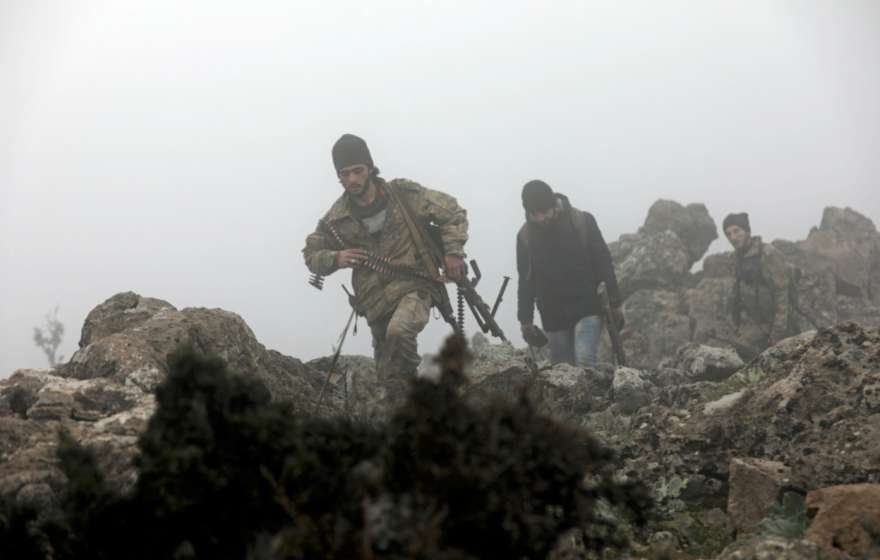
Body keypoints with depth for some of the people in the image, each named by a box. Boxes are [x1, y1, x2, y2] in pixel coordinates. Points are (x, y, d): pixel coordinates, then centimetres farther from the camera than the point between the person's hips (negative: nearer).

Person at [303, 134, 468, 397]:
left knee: (399, 331, -36)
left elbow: (452, 213, 2)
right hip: (376, 301, 4)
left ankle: (410, 380, -10)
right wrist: (336, 259, -10)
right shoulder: (337, 218, -1)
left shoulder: (404, 194, -7)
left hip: (415, 287, -4)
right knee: (389, 377, 9)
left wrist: (453, 252, -9)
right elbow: (311, 254, 12)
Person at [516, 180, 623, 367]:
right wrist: (526, 319, 6)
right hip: (554, 315, 3)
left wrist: (615, 304, -3)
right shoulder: (525, 236, 1)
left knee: (585, 360, -20)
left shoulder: (583, 222, -7)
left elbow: (604, 263, -2)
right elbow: (525, 281, 9)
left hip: (587, 308, -3)